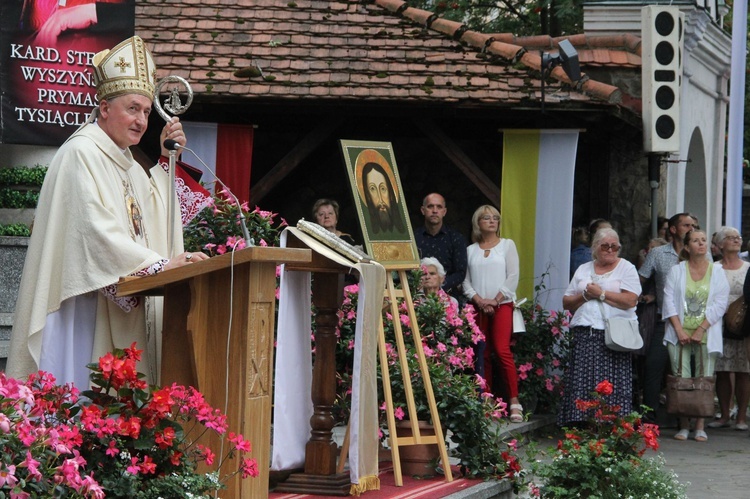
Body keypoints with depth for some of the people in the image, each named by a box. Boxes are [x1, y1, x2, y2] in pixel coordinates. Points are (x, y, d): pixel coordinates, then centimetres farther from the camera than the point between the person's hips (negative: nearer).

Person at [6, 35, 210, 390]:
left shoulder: (123, 160, 20)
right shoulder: (81, 153, -9)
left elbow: (154, 214, 16)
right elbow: (97, 230, -21)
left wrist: (166, 161, 8)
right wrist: (160, 263, -26)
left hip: (124, 305, 9)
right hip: (87, 304, -9)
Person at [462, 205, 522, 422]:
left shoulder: (507, 245, 8)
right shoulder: (471, 250, 14)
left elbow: (513, 277, 1)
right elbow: (466, 281, 8)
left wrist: (495, 300, -9)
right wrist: (479, 300, -9)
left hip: (502, 304, -3)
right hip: (478, 307, 3)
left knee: (502, 350, -16)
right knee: (482, 355, 0)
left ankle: (514, 401, -16)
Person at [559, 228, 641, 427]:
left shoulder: (626, 268, 7)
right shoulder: (583, 270, 20)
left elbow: (630, 300, -8)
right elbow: (567, 302, 15)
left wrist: (601, 294, -7)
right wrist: (585, 296, -3)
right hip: (584, 334, 4)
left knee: (611, 385, -10)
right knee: (581, 381, -3)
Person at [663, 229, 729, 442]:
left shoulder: (717, 271, 5)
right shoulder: (676, 271, 7)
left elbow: (720, 304, -1)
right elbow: (669, 301, 3)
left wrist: (701, 330, -9)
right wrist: (679, 330, -9)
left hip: (706, 335, 0)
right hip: (680, 334, 0)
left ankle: (700, 427, 3)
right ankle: (684, 426, 5)